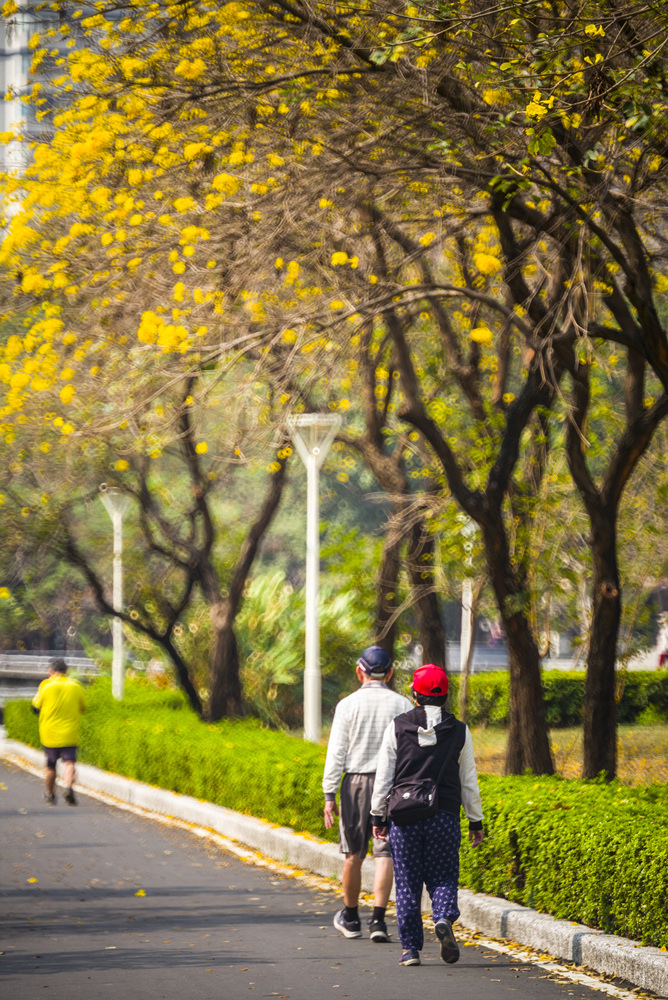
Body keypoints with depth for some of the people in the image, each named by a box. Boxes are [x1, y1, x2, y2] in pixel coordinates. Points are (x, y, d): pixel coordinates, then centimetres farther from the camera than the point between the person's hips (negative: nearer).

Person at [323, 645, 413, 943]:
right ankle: (378, 919, -10)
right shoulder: (402, 705, 1)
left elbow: (336, 752, -4)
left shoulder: (348, 705, -2)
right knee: (385, 853, 0)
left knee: (353, 854, 11)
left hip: (356, 783, 0)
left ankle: (350, 918, 24)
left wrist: (329, 794, -1)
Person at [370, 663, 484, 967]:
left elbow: (383, 776, 1)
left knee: (407, 884, 6)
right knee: (443, 878, 7)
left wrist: (378, 816, 9)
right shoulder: (459, 731, 3)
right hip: (445, 817, 0)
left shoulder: (397, 727, 0)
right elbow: (469, 782, 7)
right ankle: (444, 919, -22)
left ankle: (410, 948, 5)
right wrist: (475, 822, 14)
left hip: (405, 817, 0)